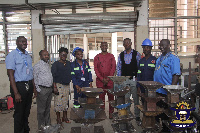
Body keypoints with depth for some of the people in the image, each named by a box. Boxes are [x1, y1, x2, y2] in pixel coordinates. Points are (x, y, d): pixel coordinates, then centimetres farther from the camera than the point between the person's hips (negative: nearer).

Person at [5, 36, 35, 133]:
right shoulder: (12, 55, -9)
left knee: (27, 111, 16)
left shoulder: (28, 56, 13)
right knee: (19, 113, 3)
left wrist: (34, 87, 12)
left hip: (29, 86, 7)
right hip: (19, 86, -6)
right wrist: (16, 93, -19)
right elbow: (11, 74, -14)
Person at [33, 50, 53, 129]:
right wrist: (38, 89, -14)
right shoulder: (37, 65, -10)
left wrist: (52, 87, 16)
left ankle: (48, 124, 28)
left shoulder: (48, 65, 15)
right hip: (42, 90, -8)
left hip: (49, 89, 8)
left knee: (48, 108, 17)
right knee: (41, 110, 2)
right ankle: (41, 127, 12)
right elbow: (35, 79, -11)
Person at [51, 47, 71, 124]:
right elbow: (53, 76, -8)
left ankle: (65, 117, 22)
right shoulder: (56, 64, -4)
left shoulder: (68, 63, 11)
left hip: (67, 85, 5)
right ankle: (58, 119, 7)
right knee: (59, 101, -4)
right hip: (59, 85, -5)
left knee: (66, 101, 10)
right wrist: (54, 87, -14)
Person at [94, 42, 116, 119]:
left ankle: (111, 113, 8)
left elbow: (113, 67, 3)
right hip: (100, 81, 0)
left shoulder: (111, 56, 9)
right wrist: (102, 79, -8)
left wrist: (108, 78, -8)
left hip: (110, 80, 0)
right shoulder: (97, 57, 9)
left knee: (111, 97, 0)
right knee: (101, 97, 3)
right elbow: (96, 69, 3)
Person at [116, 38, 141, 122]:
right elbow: (118, 68, 12)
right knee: (125, 98, 6)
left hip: (134, 79, -2)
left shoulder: (136, 54, 2)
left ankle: (137, 115, 14)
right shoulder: (121, 55, 10)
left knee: (136, 98, 3)